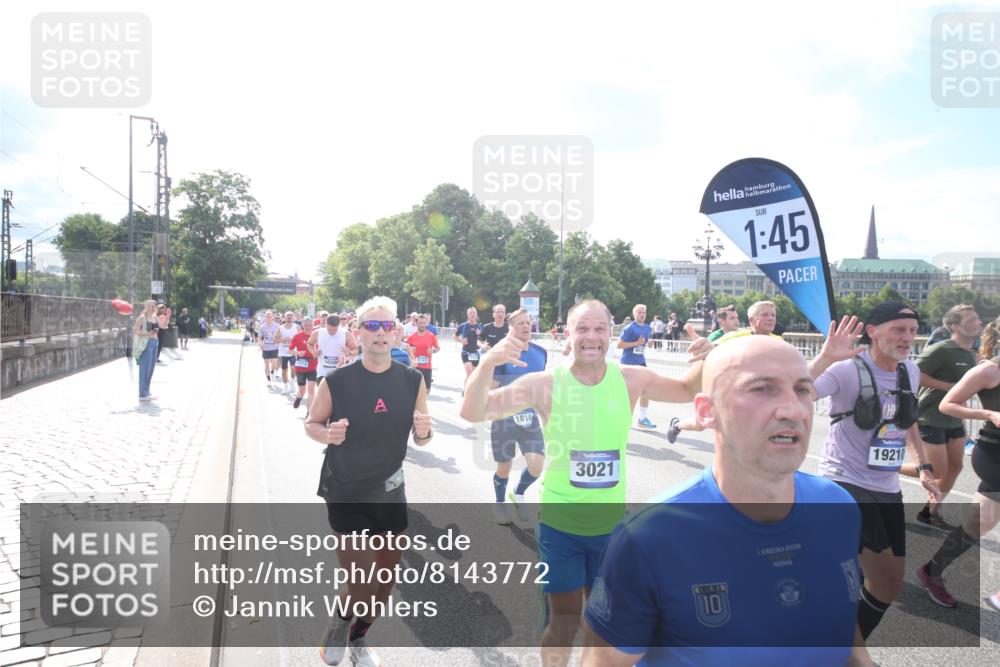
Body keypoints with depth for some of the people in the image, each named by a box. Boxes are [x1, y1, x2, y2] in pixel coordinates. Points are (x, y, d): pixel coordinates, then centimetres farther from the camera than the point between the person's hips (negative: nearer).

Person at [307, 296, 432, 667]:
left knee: (386, 581, 16)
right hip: (346, 495, -4)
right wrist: (328, 434, -23)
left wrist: (424, 432, -21)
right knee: (364, 587, -5)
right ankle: (340, 621, 32)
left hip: (390, 493, 4)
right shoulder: (336, 382, -15)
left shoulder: (412, 381, -6)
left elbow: (420, 441, 2)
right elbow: (311, 424, -1)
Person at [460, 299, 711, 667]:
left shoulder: (631, 379, -7)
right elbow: (472, 413, -22)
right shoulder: (545, 384, -16)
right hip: (559, 523, -3)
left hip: (612, 522, 3)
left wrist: (708, 359, -13)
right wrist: (488, 363, -40)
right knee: (564, 621, 10)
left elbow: (688, 391, 8)